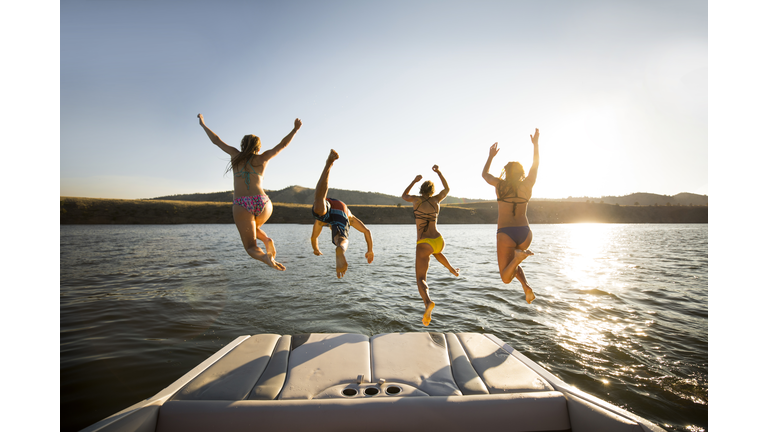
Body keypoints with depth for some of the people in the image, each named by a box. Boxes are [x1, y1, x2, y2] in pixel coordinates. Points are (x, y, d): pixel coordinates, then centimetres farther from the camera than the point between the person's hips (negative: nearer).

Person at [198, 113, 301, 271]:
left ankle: (265, 257, -28)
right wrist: (295, 129, 33)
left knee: (251, 248, 7)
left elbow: (216, 140, 28)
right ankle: (267, 240, 2)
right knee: (252, 228, 35)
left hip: (241, 205, -1)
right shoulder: (263, 158, 14)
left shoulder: (236, 155, 15)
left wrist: (203, 124, 43)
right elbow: (282, 144, 22)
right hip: (263, 203, 2)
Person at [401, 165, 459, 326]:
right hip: (439, 241, 4)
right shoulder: (436, 200, 5)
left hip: (423, 245, -4)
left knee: (420, 280, -8)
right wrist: (438, 172, 30)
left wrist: (414, 180, 32)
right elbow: (447, 189, 26)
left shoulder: (416, 199, 0)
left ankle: (428, 302, -36)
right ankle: (452, 270, 54)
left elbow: (404, 195, 24)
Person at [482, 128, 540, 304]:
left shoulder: (500, 184, 1)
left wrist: (491, 156, 32)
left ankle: (519, 256, -26)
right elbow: (535, 165, 22)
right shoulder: (527, 185, 4)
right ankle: (526, 287, 3)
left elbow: (484, 174, 21)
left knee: (506, 277, 3)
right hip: (525, 233, 3)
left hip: (505, 234, -3)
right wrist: (535, 143, 32)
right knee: (511, 264, 30)